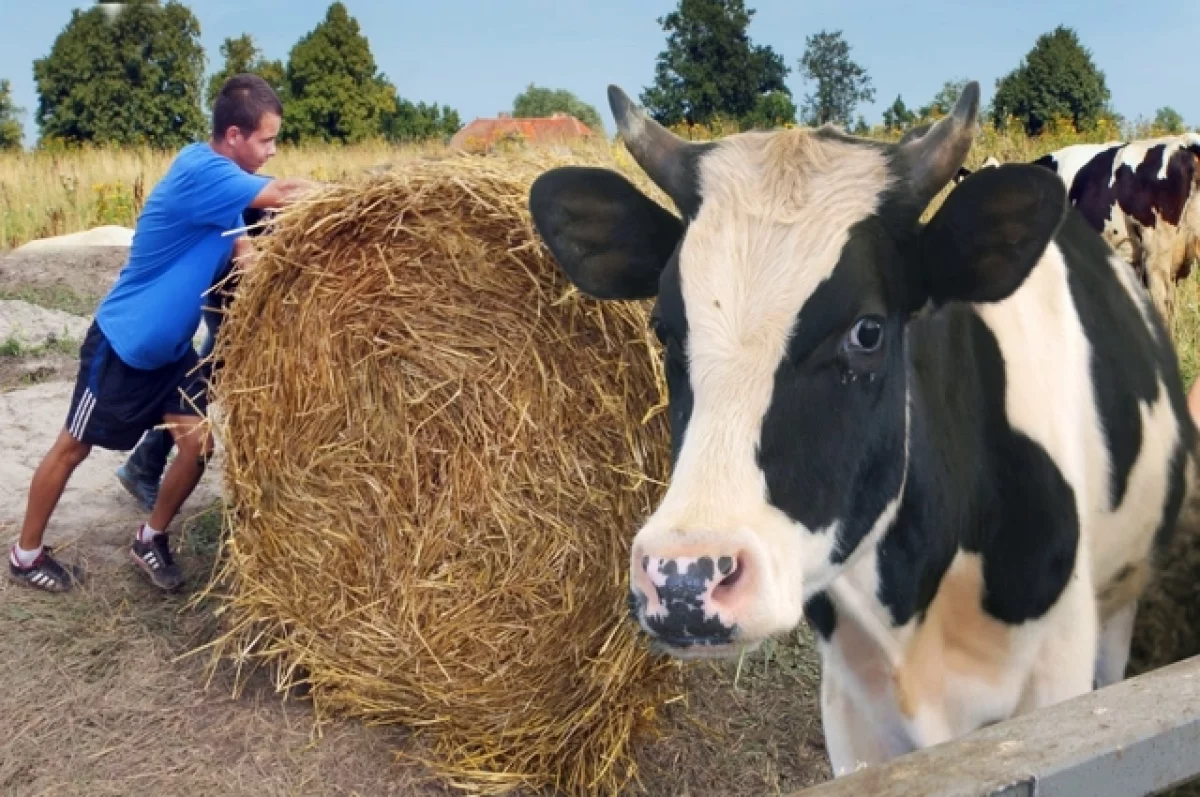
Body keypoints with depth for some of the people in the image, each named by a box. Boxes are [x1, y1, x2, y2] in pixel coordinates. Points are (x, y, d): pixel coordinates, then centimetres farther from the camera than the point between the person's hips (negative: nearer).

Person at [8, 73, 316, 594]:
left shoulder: (224, 183, 2)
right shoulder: (201, 170, -26)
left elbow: (243, 255, 0)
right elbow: (286, 195, -31)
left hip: (173, 348, 8)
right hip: (122, 341, -8)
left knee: (199, 443, 0)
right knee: (73, 447, 7)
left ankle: (150, 539, 22)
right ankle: (25, 553, 25)